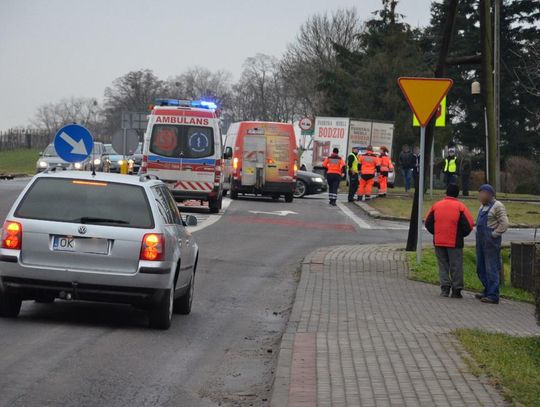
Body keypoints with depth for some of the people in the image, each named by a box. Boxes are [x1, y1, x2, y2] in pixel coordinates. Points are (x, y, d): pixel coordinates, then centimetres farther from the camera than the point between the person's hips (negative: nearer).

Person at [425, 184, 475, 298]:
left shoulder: (436, 206, 4)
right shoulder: (460, 207, -6)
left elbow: (428, 223, 7)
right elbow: (469, 225, -9)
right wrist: (461, 235, 8)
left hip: (439, 242, 3)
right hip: (455, 242, -3)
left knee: (443, 265, 10)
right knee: (456, 267, 4)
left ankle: (445, 289, 4)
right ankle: (456, 291, 5)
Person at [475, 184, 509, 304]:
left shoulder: (498, 206, -9)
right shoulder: (483, 206, 18)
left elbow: (504, 224, -16)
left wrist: (493, 235, -16)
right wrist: (478, 234, 15)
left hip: (491, 241, -9)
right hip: (481, 241, 9)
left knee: (492, 268, -8)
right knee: (481, 268, 13)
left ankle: (493, 296, -7)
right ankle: (487, 291, 23)